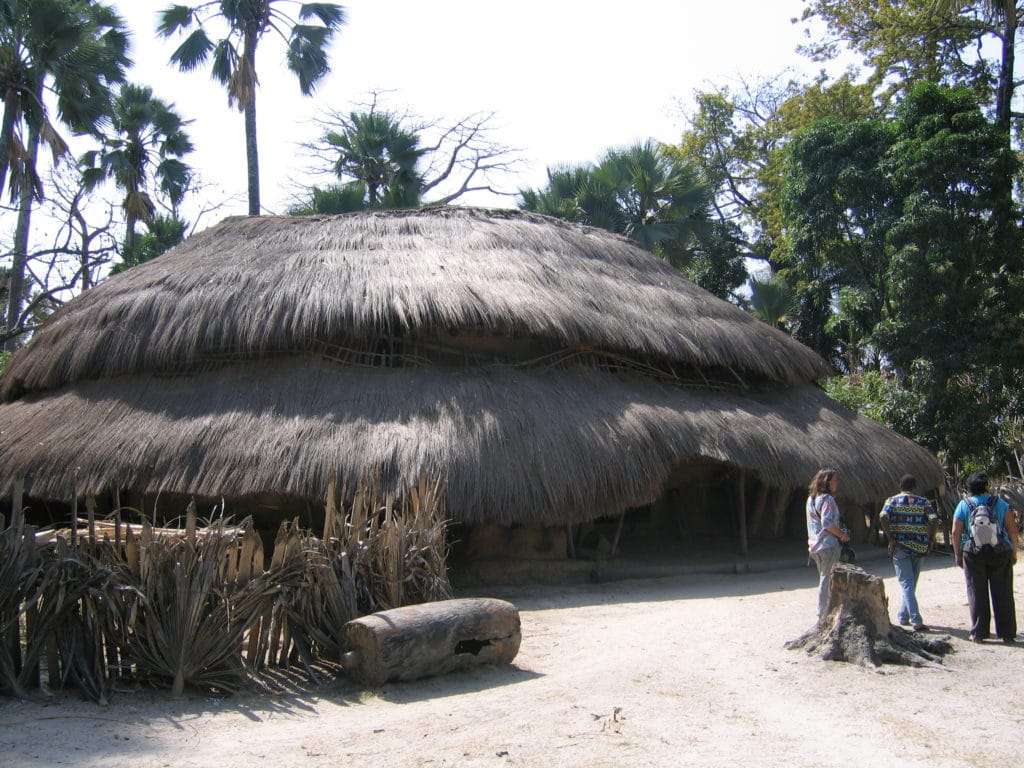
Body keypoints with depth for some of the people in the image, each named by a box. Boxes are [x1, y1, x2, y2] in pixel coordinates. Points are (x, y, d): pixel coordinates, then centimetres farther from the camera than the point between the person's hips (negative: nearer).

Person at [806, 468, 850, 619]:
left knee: (823, 579, 16)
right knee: (827, 580, -4)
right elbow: (827, 523, -23)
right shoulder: (827, 499, -14)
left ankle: (822, 614, 20)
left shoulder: (811, 498, 14)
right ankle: (823, 615, -4)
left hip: (814, 544, 9)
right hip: (828, 544, -9)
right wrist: (842, 535, -11)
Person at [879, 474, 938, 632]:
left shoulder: (892, 501, 2)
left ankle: (916, 620, -14)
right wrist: (931, 540, -2)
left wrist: (890, 539, -11)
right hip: (919, 548, 2)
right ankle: (903, 616, 27)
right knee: (912, 584, 18)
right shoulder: (924, 502, 6)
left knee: (907, 584, -3)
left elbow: (883, 517, -16)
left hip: (900, 548, -2)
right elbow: (934, 519, -9)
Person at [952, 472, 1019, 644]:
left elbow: (956, 532, -1)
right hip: (1000, 552, 1)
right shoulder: (1001, 504, 6)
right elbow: (1012, 530, 2)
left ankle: (978, 633, 8)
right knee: (1003, 594, 7)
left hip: (974, 554, 0)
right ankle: (1007, 634, 10)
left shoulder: (963, 505, 4)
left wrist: (958, 555, 6)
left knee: (977, 595, 6)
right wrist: (1014, 553, 10)